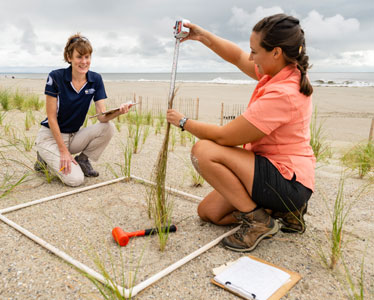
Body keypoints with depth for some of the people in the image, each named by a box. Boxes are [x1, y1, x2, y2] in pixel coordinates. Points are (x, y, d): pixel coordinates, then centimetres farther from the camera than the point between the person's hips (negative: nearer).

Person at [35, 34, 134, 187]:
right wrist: (63, 151, -17)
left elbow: (102, 116, -14)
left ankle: (82, 159, 1)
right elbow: (51, 118, -15)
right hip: (51, 136, -4)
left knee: (108, 128, -23)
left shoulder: (95, 79, -6)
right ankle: (46, 157, 9)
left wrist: (118, 111, -37)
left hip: (74, 136, 4)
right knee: (75, 179, -21)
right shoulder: (56, 77, -17)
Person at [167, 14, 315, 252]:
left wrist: (184, 122, -8)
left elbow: (224, 137, -22)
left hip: (287, 183, -9)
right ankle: (284, 209, 14)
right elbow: (237, 57, 16)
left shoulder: (282, 94, -26)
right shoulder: (287, 73, 2)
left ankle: (258, 220, -10)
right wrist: (203, 36, 4)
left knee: (203, 151, -22)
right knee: (208, 212, 11)